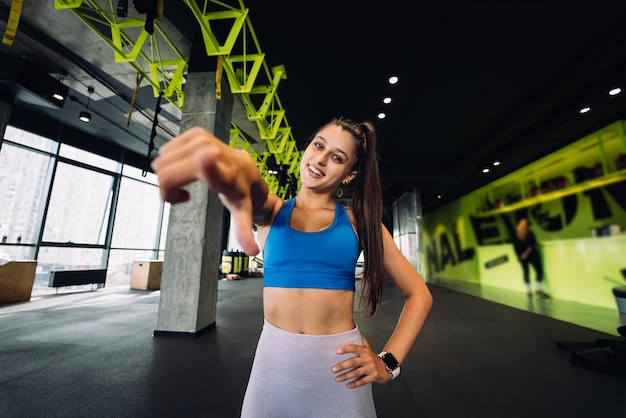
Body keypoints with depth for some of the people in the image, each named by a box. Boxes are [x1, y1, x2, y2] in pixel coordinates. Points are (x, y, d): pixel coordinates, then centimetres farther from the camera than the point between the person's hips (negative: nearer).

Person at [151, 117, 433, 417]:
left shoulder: (359, 221, -2)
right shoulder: (272, 211, -2)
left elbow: (419, 294, 2)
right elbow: (253, 195, -28)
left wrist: (389, 362, -6)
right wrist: (237, 168, -50)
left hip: (340, 366, 0)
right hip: (273, 362, 1)